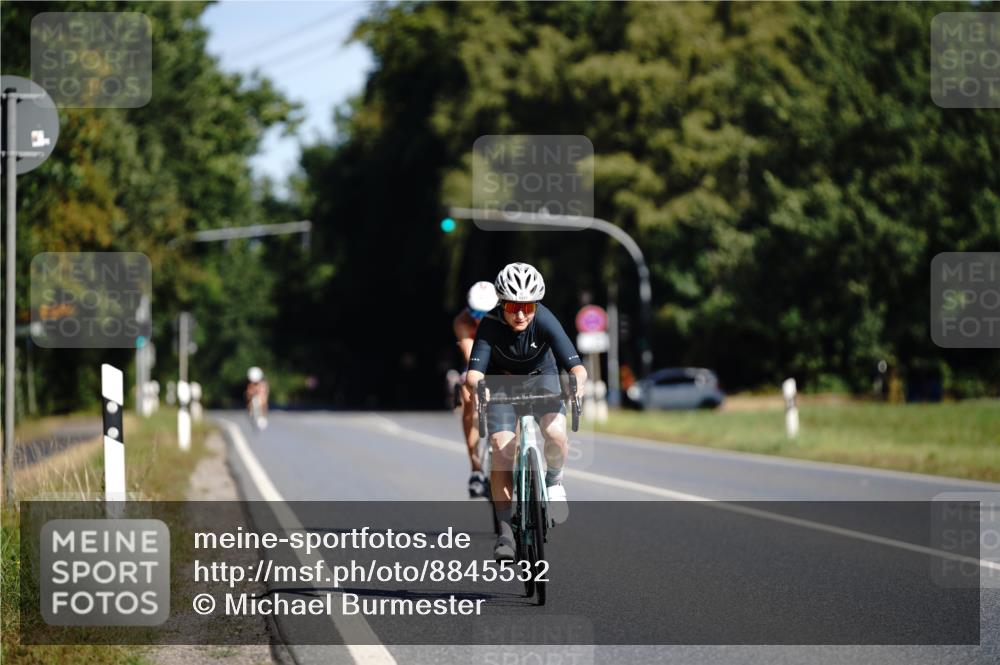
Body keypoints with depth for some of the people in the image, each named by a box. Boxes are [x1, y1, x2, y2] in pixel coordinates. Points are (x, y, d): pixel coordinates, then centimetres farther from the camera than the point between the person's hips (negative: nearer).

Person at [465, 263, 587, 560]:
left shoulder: (545, 321, -30)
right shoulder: (490, 326, -28)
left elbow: (576, 366, -37)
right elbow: (474, 371, -37)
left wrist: (578, 382, -59)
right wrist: (476, 385, -60)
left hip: (542, 378, 0)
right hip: (502, 383, 0)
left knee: (556, 433, -28)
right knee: (501, 447, -19)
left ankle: (553, 480, 5)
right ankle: (505, 529, -10)